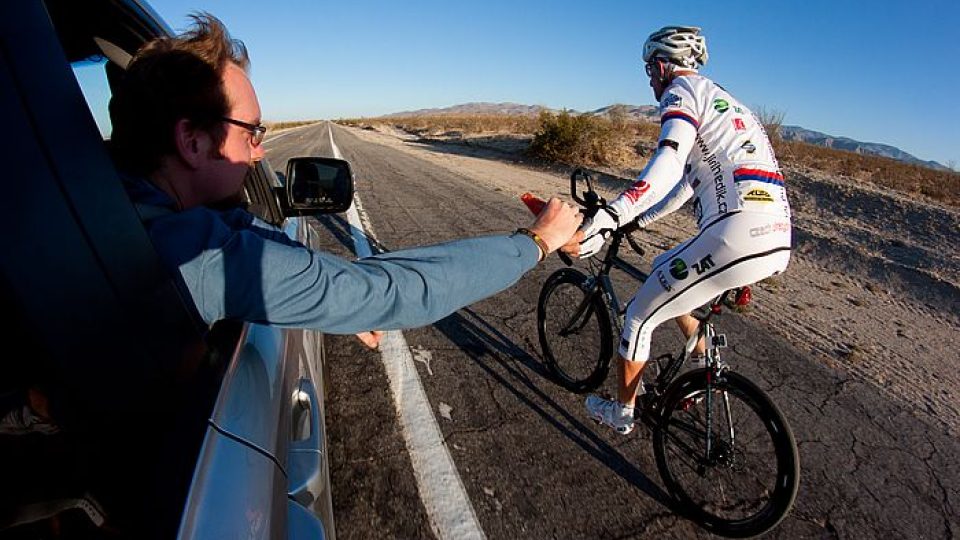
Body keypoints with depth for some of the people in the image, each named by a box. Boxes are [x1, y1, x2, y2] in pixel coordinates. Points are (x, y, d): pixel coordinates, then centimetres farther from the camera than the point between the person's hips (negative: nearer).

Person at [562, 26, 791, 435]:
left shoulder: (682, 90, -1)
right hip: (777, 243, 10)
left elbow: (666, 166, -22)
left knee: (640, 315, 6)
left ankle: (621, 412, 25)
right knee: (663, 268, 30)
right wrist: (637, 220, 37)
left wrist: (601, 224, -31)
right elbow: (687, 182, 32)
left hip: (735, 238, -10)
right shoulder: (721, 100, 28)